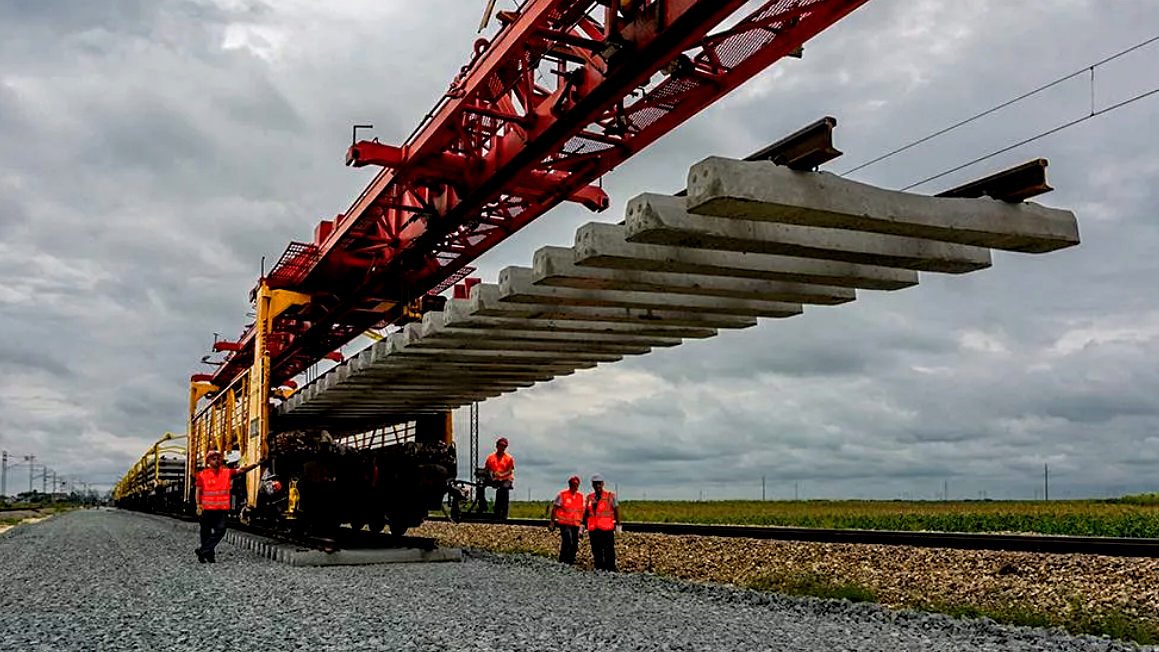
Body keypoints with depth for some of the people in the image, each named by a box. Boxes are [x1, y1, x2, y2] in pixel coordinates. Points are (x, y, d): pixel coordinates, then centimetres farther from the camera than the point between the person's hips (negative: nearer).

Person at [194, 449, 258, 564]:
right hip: (207, 509, -1)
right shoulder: (203, 475, -1)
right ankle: (209, 554, 22)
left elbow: (241, 470, -4)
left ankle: (203, 551, -3)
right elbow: (198, 491, 1)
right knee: (206, 533, 7)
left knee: (220, 530, -12)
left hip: (222, 509, 2)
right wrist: (198, 505, -9)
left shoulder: (227, 473, 4)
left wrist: (255, 464, -18)